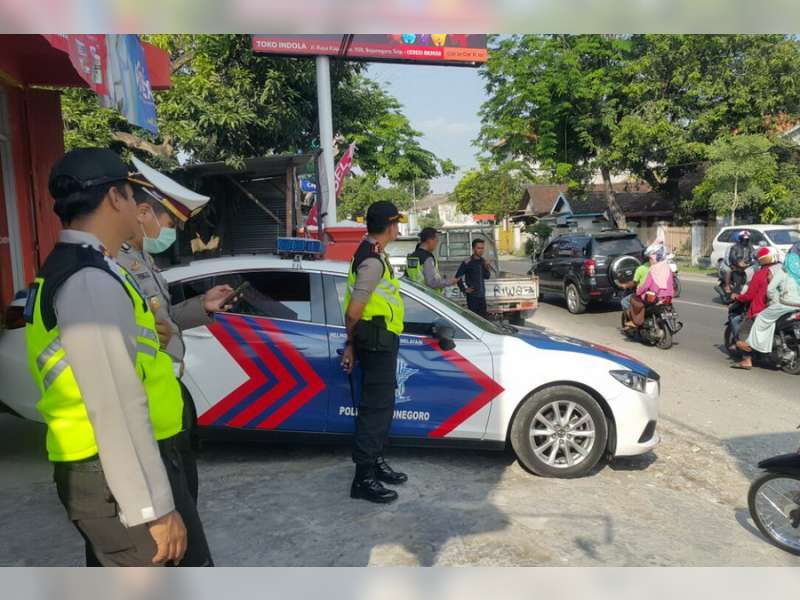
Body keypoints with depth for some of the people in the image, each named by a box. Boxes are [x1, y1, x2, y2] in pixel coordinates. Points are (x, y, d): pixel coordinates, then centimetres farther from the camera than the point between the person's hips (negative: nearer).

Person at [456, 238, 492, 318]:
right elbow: (458, 276, -10)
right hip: (472, 296, -7)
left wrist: (487, 268, -3)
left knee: (484, 317, 13)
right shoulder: (467, 263, -12)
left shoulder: (483, 261, 9)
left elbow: (487, 276, 15)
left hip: (482, 295, 7)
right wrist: (464, 289, -10)